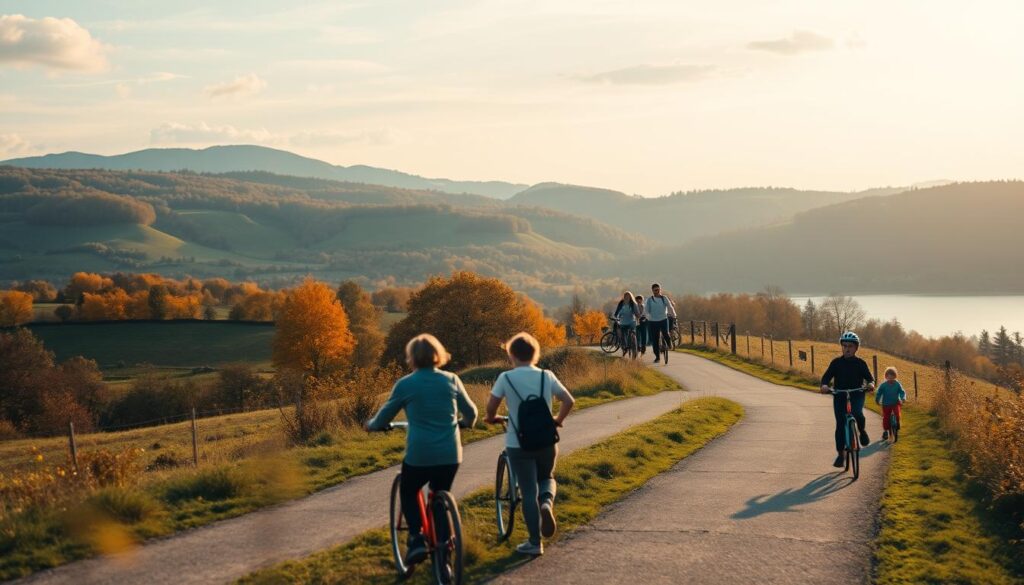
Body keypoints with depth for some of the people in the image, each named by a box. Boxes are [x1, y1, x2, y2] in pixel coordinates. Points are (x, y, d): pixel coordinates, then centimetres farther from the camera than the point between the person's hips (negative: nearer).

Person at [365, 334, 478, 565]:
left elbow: (384, 417, 8)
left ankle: (417, 538, 3)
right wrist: (465, 423, 37)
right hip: (450, 455, 3)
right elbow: (471, 413, 15)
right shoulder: (451, 380, 5)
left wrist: (372, 424, 30)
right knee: (441, 495, 26)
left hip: (419, 455, -2)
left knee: (408, 493, 22)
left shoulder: (405, 385, -3)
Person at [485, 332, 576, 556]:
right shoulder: (547, 376, -1)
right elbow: (569, 400, 1)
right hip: (546, 442, 2)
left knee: (529, 492, 6)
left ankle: (535, 543, 8)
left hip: (518, 444, -2)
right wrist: (558, 420, 19)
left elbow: (491, 406, -10)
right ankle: (547, 502, -6)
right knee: (546, 478, 27)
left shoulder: (506, 378, -8)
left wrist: (491, 418, 13)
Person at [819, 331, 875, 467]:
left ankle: (862, 431, 1)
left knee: (857, 413, -31)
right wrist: (824, 385, -25)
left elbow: (869, 377, 0)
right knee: (840, 425, -4)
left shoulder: (860, 363, 2)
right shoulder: (836, 363, 2)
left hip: (856, 395, -1)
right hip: (840, 396, 1)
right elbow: (826, 376, -4)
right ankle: (840, 454, 5)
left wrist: (870, 384, -23)